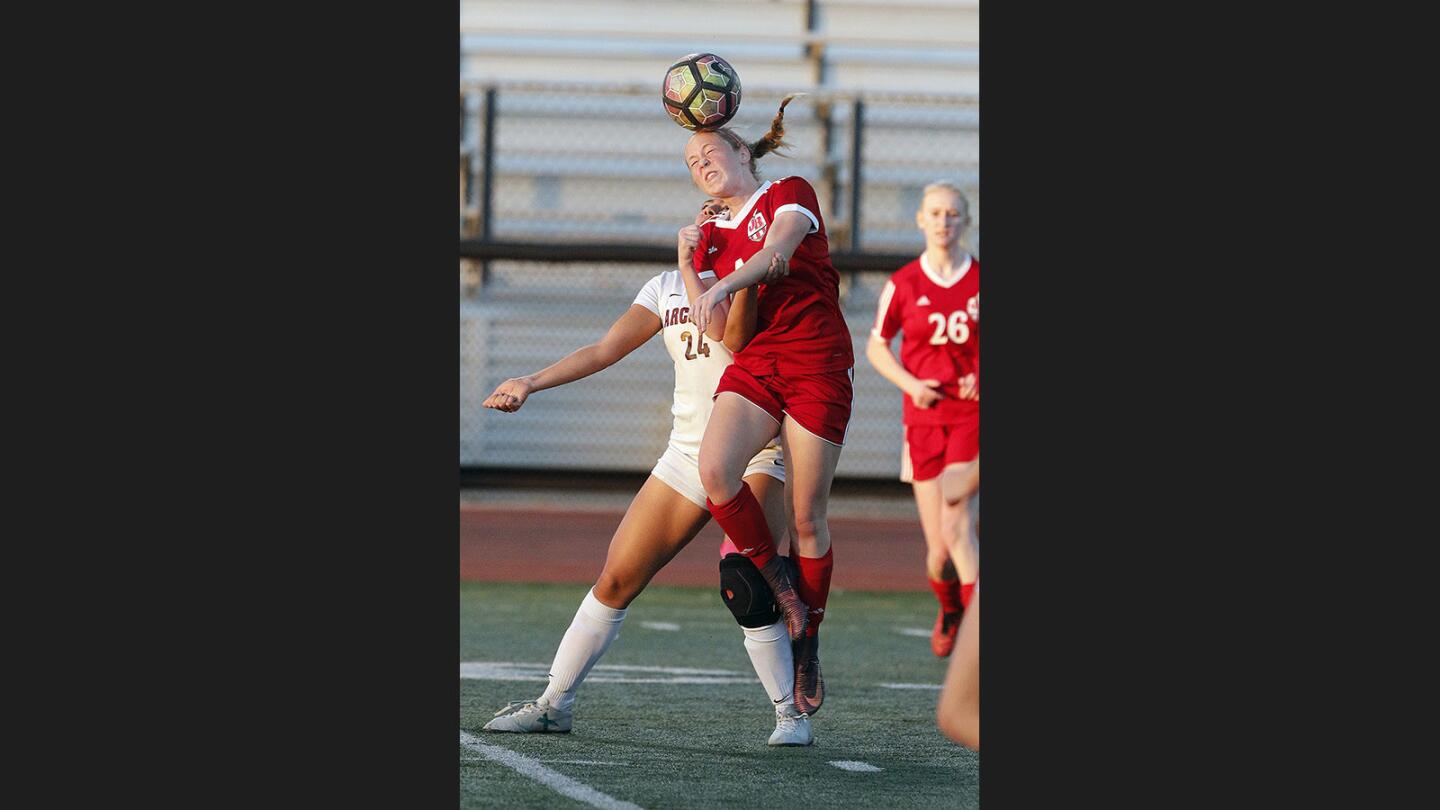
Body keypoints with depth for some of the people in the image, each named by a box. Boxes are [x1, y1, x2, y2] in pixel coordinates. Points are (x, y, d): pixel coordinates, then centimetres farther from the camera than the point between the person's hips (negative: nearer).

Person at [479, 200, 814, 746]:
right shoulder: (667, 287, 13)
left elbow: (737, 341, -22)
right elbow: (605, 350, 7)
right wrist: (530, 383, -3)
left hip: (756, 456, -5)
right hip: (688, 453, 5)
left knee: (744, 588, -22)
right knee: (618, 578, 2)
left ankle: (790, 711, -9)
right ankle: (555, 703, 12)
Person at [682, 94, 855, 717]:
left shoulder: (790, 195, 5)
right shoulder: (712, 235, 20)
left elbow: (776, 250, -17)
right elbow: (709, 319, 11)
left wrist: (724, 285, -34)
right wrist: (687, 262, 1)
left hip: (817, 367, -4)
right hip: (752, 367, 4)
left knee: (807, 518, -6)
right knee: (714, 468, -26)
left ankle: (807, 647, 10)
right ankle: (777, 579, -6)